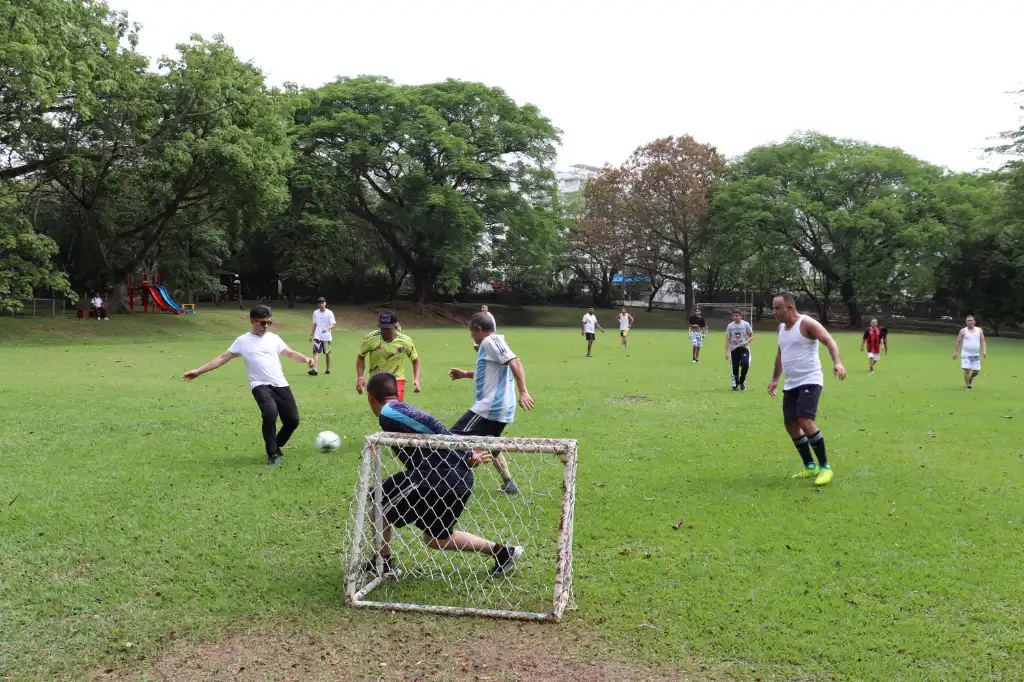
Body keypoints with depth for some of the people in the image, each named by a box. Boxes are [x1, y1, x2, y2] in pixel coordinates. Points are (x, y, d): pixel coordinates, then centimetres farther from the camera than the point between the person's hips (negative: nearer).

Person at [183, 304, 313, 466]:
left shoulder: (273, 338, 11)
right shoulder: (242, 341, 4)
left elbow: (290, 353, 13)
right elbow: (222, 358, 7)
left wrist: (306, 359, -8)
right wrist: (199, 371, 3)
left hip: (280, 385, 4)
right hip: (260, 385, -4)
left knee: (293, 420, 1)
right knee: (270, 414, -30)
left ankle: (276, 446, 31)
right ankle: (272, 453, -9)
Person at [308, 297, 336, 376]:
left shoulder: (329, 313, -5)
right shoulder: (315, 313, 6)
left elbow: (332, 325, -11)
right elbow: (314, 324, 16)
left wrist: (327, 328, -31)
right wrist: (311, 335, 15)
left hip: (327, 337, -2)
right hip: (317, 336, 2)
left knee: (327, 353, 10)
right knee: (316, 352, -13)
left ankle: (328, 369, 25)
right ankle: (314, 370, -22)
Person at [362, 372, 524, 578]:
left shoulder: (388, 413, -7)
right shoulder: (406, 410, 21)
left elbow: (434, 429, -17)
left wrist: (467, 457, -15)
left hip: (441, 478, -9)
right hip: (461, 478, 9)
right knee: (436, 539, 26)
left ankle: (382, 564, 19)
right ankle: (501, 551, 25)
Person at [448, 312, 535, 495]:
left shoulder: (491, 341, -13)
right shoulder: (491, 343, 18)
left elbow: (515, 362, -25)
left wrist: (523, 392, -33)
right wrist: (464, 374, 28)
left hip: (490, 407, -11)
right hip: (499, 408, 11)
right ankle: (509, 483, 22)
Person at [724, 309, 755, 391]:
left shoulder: (746, 324, -1)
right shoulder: (730, 326, 3)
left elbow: (752, 336, 3)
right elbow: (728, 340, 5)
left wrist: (746, 342, -16)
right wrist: (726, 352, -1)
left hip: (744, 348, -2)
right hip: (734, 349, 2)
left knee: (745, 364, -21)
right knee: (735, 368, 3)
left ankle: (742, 382, 2)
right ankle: (735, 384, 24)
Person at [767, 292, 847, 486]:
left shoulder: (807, 323, -12)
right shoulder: (781, 328, 13)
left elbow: (829, 341, -24)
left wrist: (837, 362, -40)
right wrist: (775, 379, 26)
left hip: (809, 381, -9)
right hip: (790, 384, 9)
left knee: (806, 421, -20)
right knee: (791, 424, 6)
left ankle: (825, 467, -8)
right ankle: (810, 466, 19)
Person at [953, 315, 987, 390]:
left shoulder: (979, 330, 6)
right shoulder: (963, 331, 0)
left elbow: (982, 341, 4)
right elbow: (958, 342, 4)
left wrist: (984, 350, -9)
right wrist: (956, 352, 0)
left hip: (976, 354, 3)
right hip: (966, 354, -3)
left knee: (976, 371, 4)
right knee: (967, 370, -12)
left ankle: (970, 378, 38)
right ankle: (968, 385, 0)